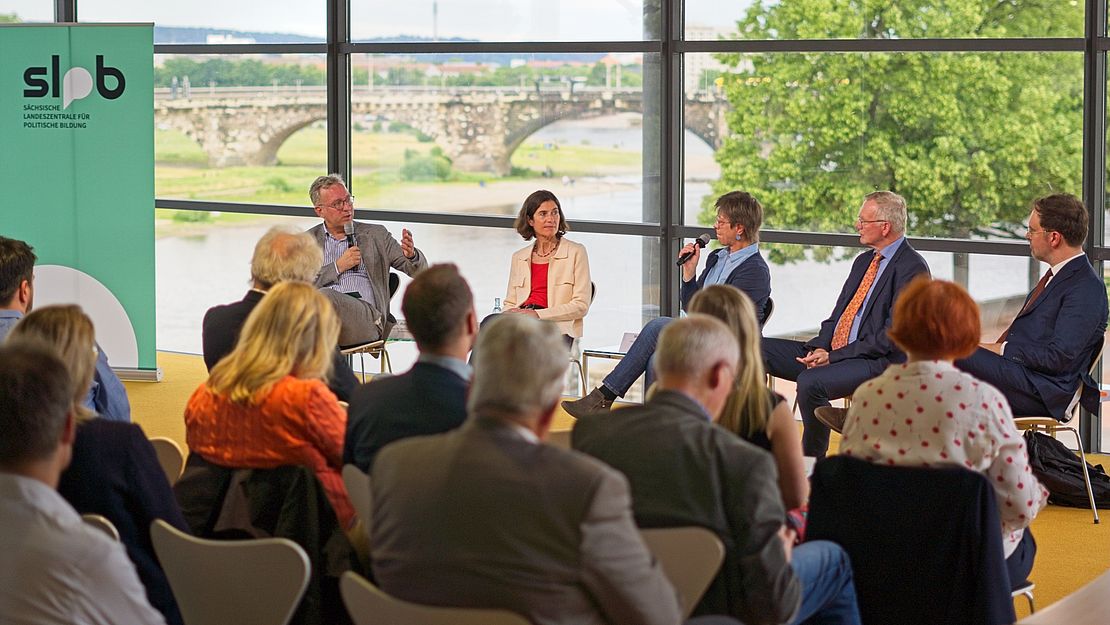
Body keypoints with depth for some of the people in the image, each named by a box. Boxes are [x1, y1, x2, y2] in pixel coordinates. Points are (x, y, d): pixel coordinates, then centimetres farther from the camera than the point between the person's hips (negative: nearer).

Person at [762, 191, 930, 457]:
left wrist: (833, 356, -17)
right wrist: (820, 347, -3)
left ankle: (813, 463, -17)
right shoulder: (864, 261, 19)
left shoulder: (912, 268, -10)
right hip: (832, 351, 9)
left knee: (810, 382, -35)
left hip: (877, 361, -9)